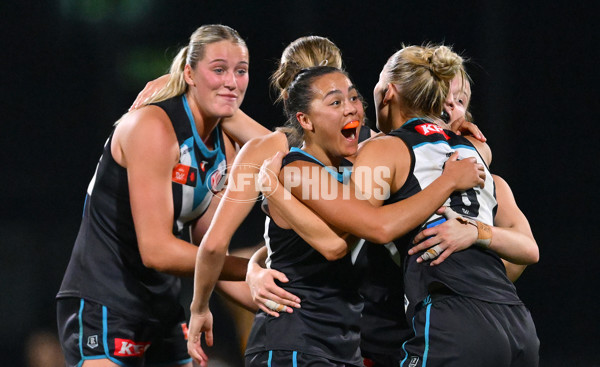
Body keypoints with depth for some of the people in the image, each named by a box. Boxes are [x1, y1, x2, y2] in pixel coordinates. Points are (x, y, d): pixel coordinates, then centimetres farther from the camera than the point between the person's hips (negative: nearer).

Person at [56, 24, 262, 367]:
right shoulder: (153, 127, -18)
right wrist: (254, 270, -25)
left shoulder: (225, 149, 7)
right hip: (102, 309, -9)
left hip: (163, 309, 9)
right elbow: (156, 250, -24)